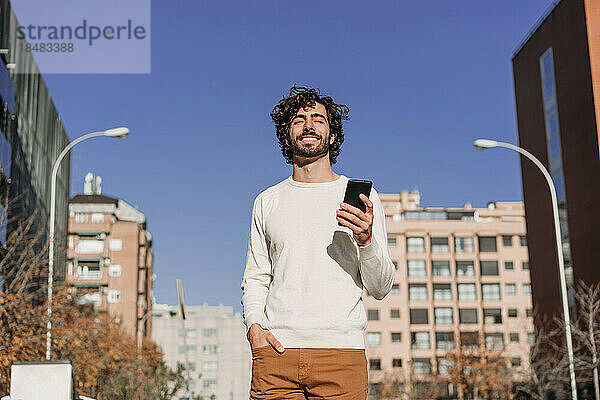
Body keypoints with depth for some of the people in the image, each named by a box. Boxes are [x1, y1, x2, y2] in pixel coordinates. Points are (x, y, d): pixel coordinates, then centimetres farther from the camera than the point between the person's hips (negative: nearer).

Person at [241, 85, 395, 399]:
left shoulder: (361, 197, 9)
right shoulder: (267, 202, 15)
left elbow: (381, 288, 6)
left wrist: (366, 240, -12)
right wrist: (253, 326, 0)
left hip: (342, 351, -1)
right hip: (276, 351, 1)